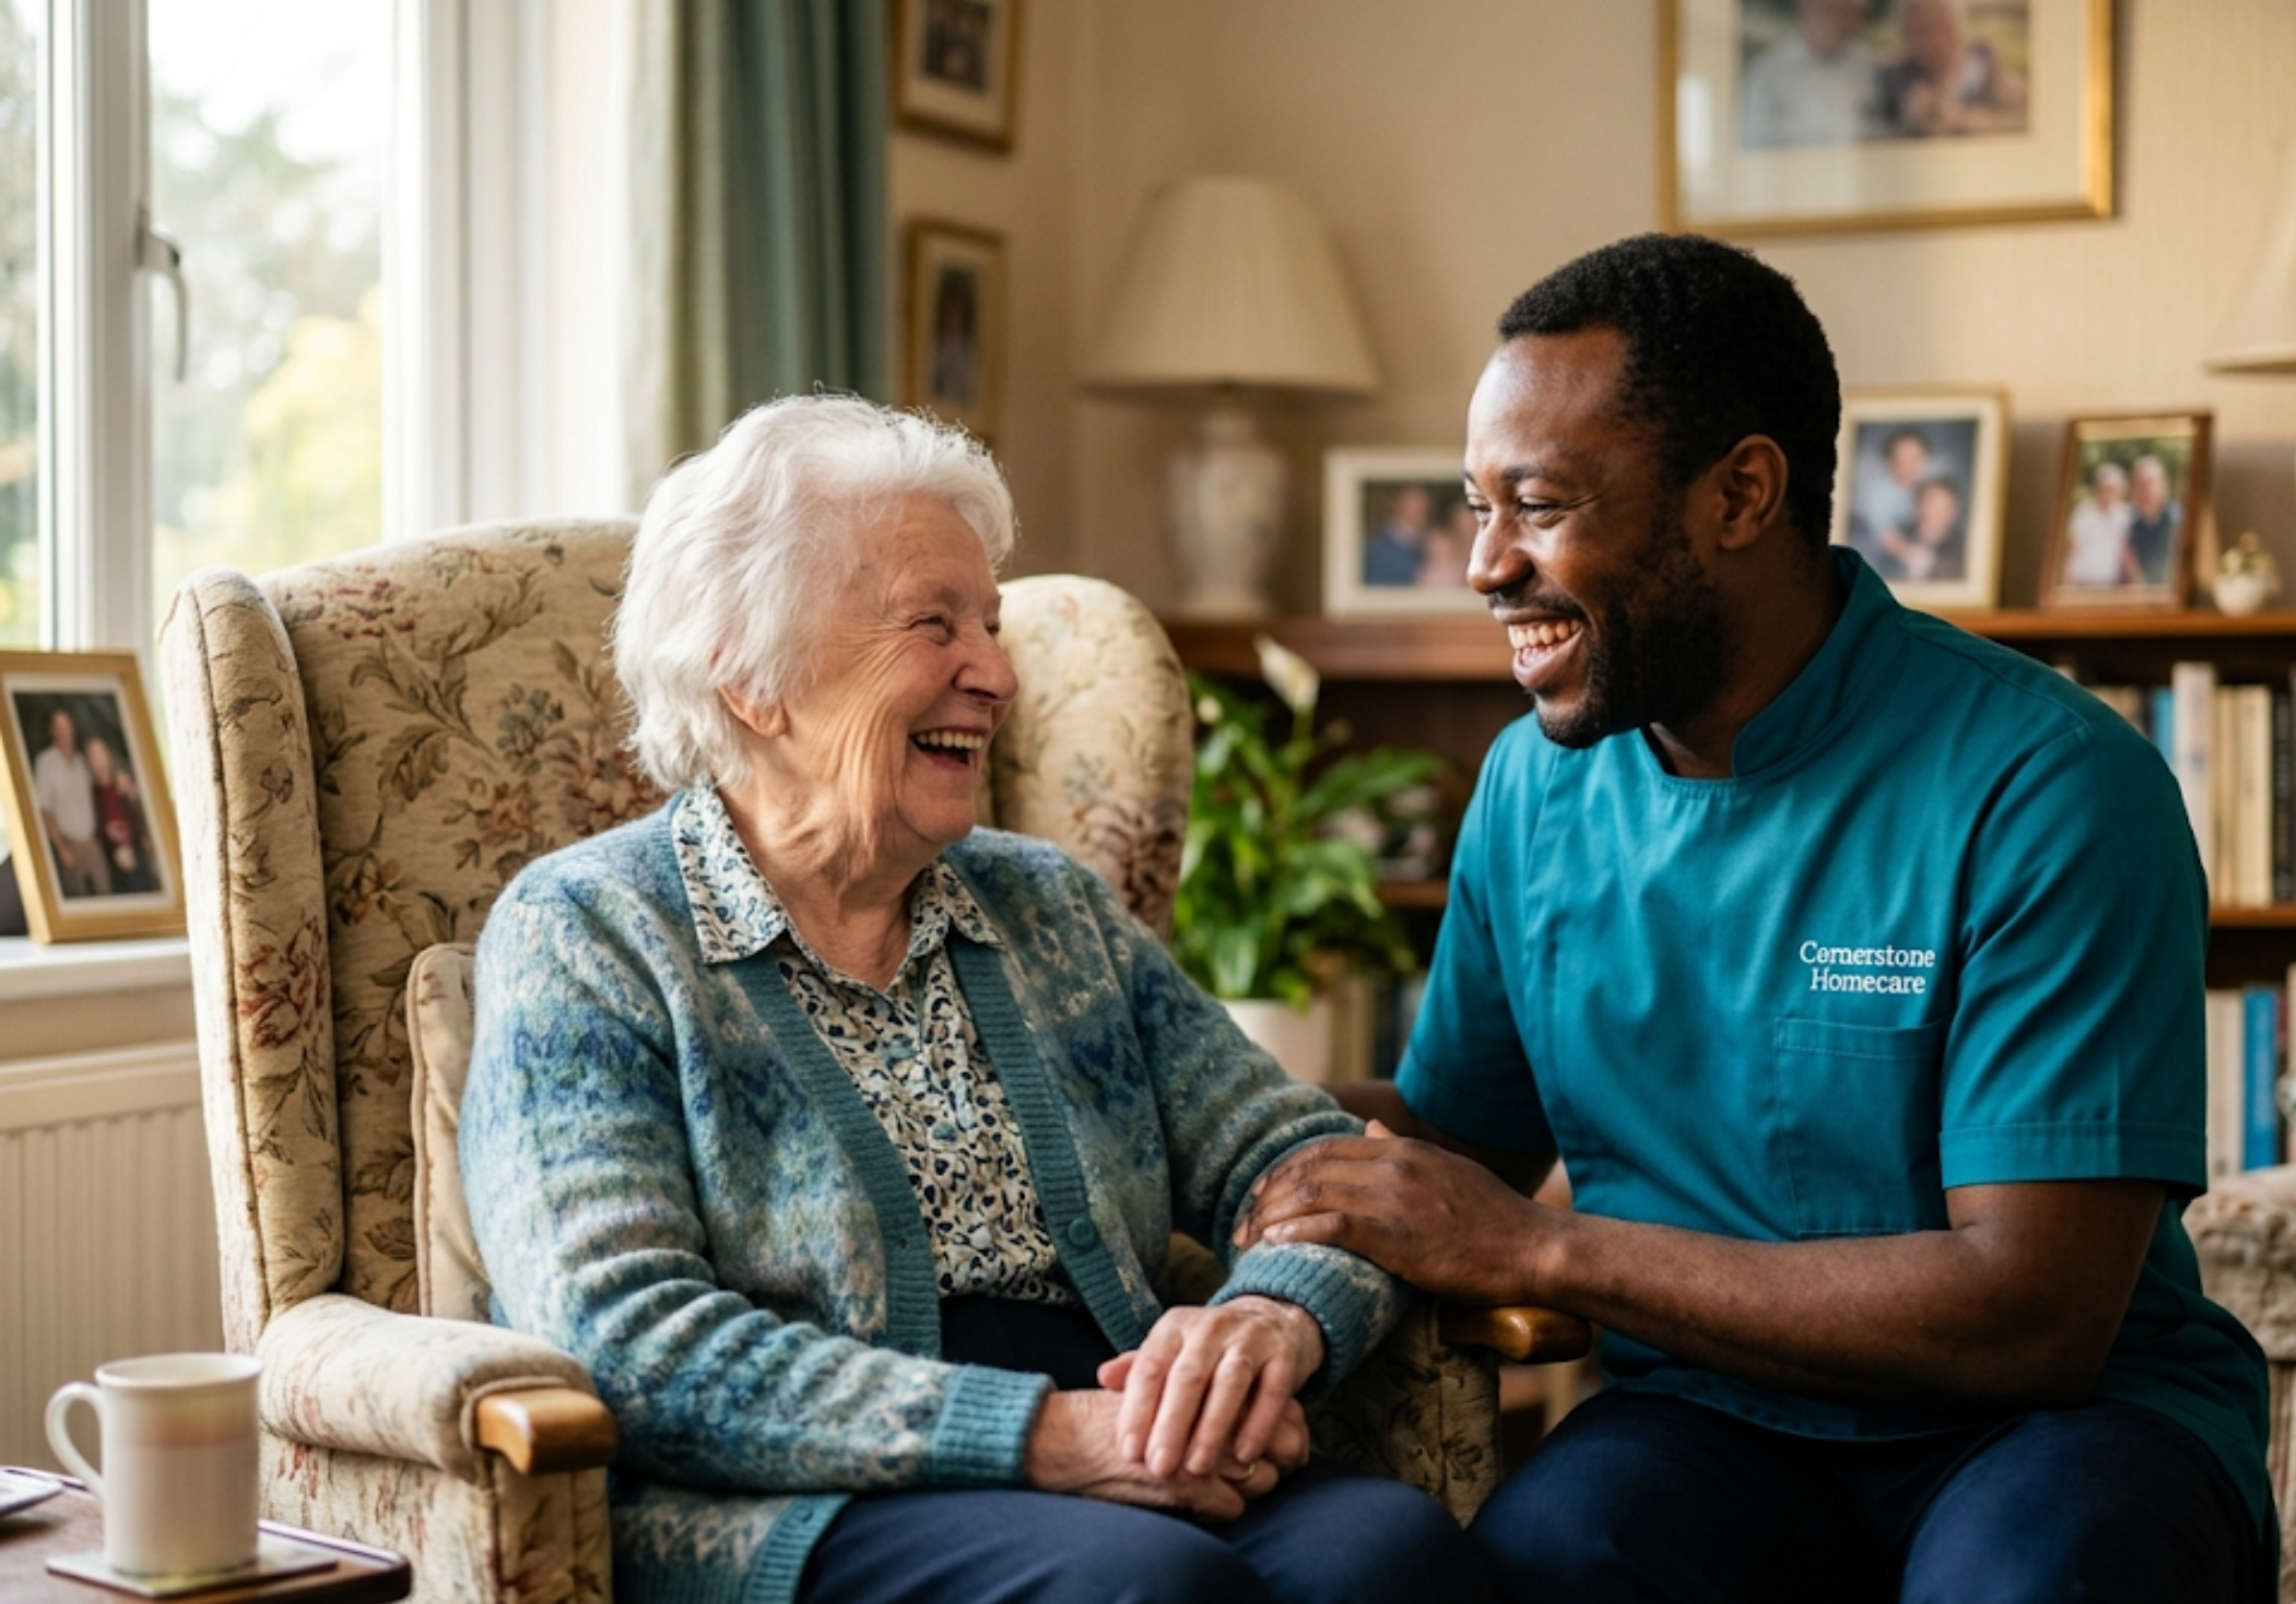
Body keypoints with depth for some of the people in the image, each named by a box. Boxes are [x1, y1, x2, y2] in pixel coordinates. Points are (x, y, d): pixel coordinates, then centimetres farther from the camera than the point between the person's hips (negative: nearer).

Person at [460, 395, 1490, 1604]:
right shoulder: (584, 937, 2)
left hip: (1132, 1478, 5)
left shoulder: (1054, 909, 19)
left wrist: (1276, 1318, -11)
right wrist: (1046, 1435, -21)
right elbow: (626, 1344, -12)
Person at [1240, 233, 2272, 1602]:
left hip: (2061, 1420, -2)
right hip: (1712, 1412, 2)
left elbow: (2031, 1313, -20)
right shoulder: (1535, 785, 4)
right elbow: (1458, 1125, 17)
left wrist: (1536, 1251, -20)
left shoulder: (2045, 783, -15)